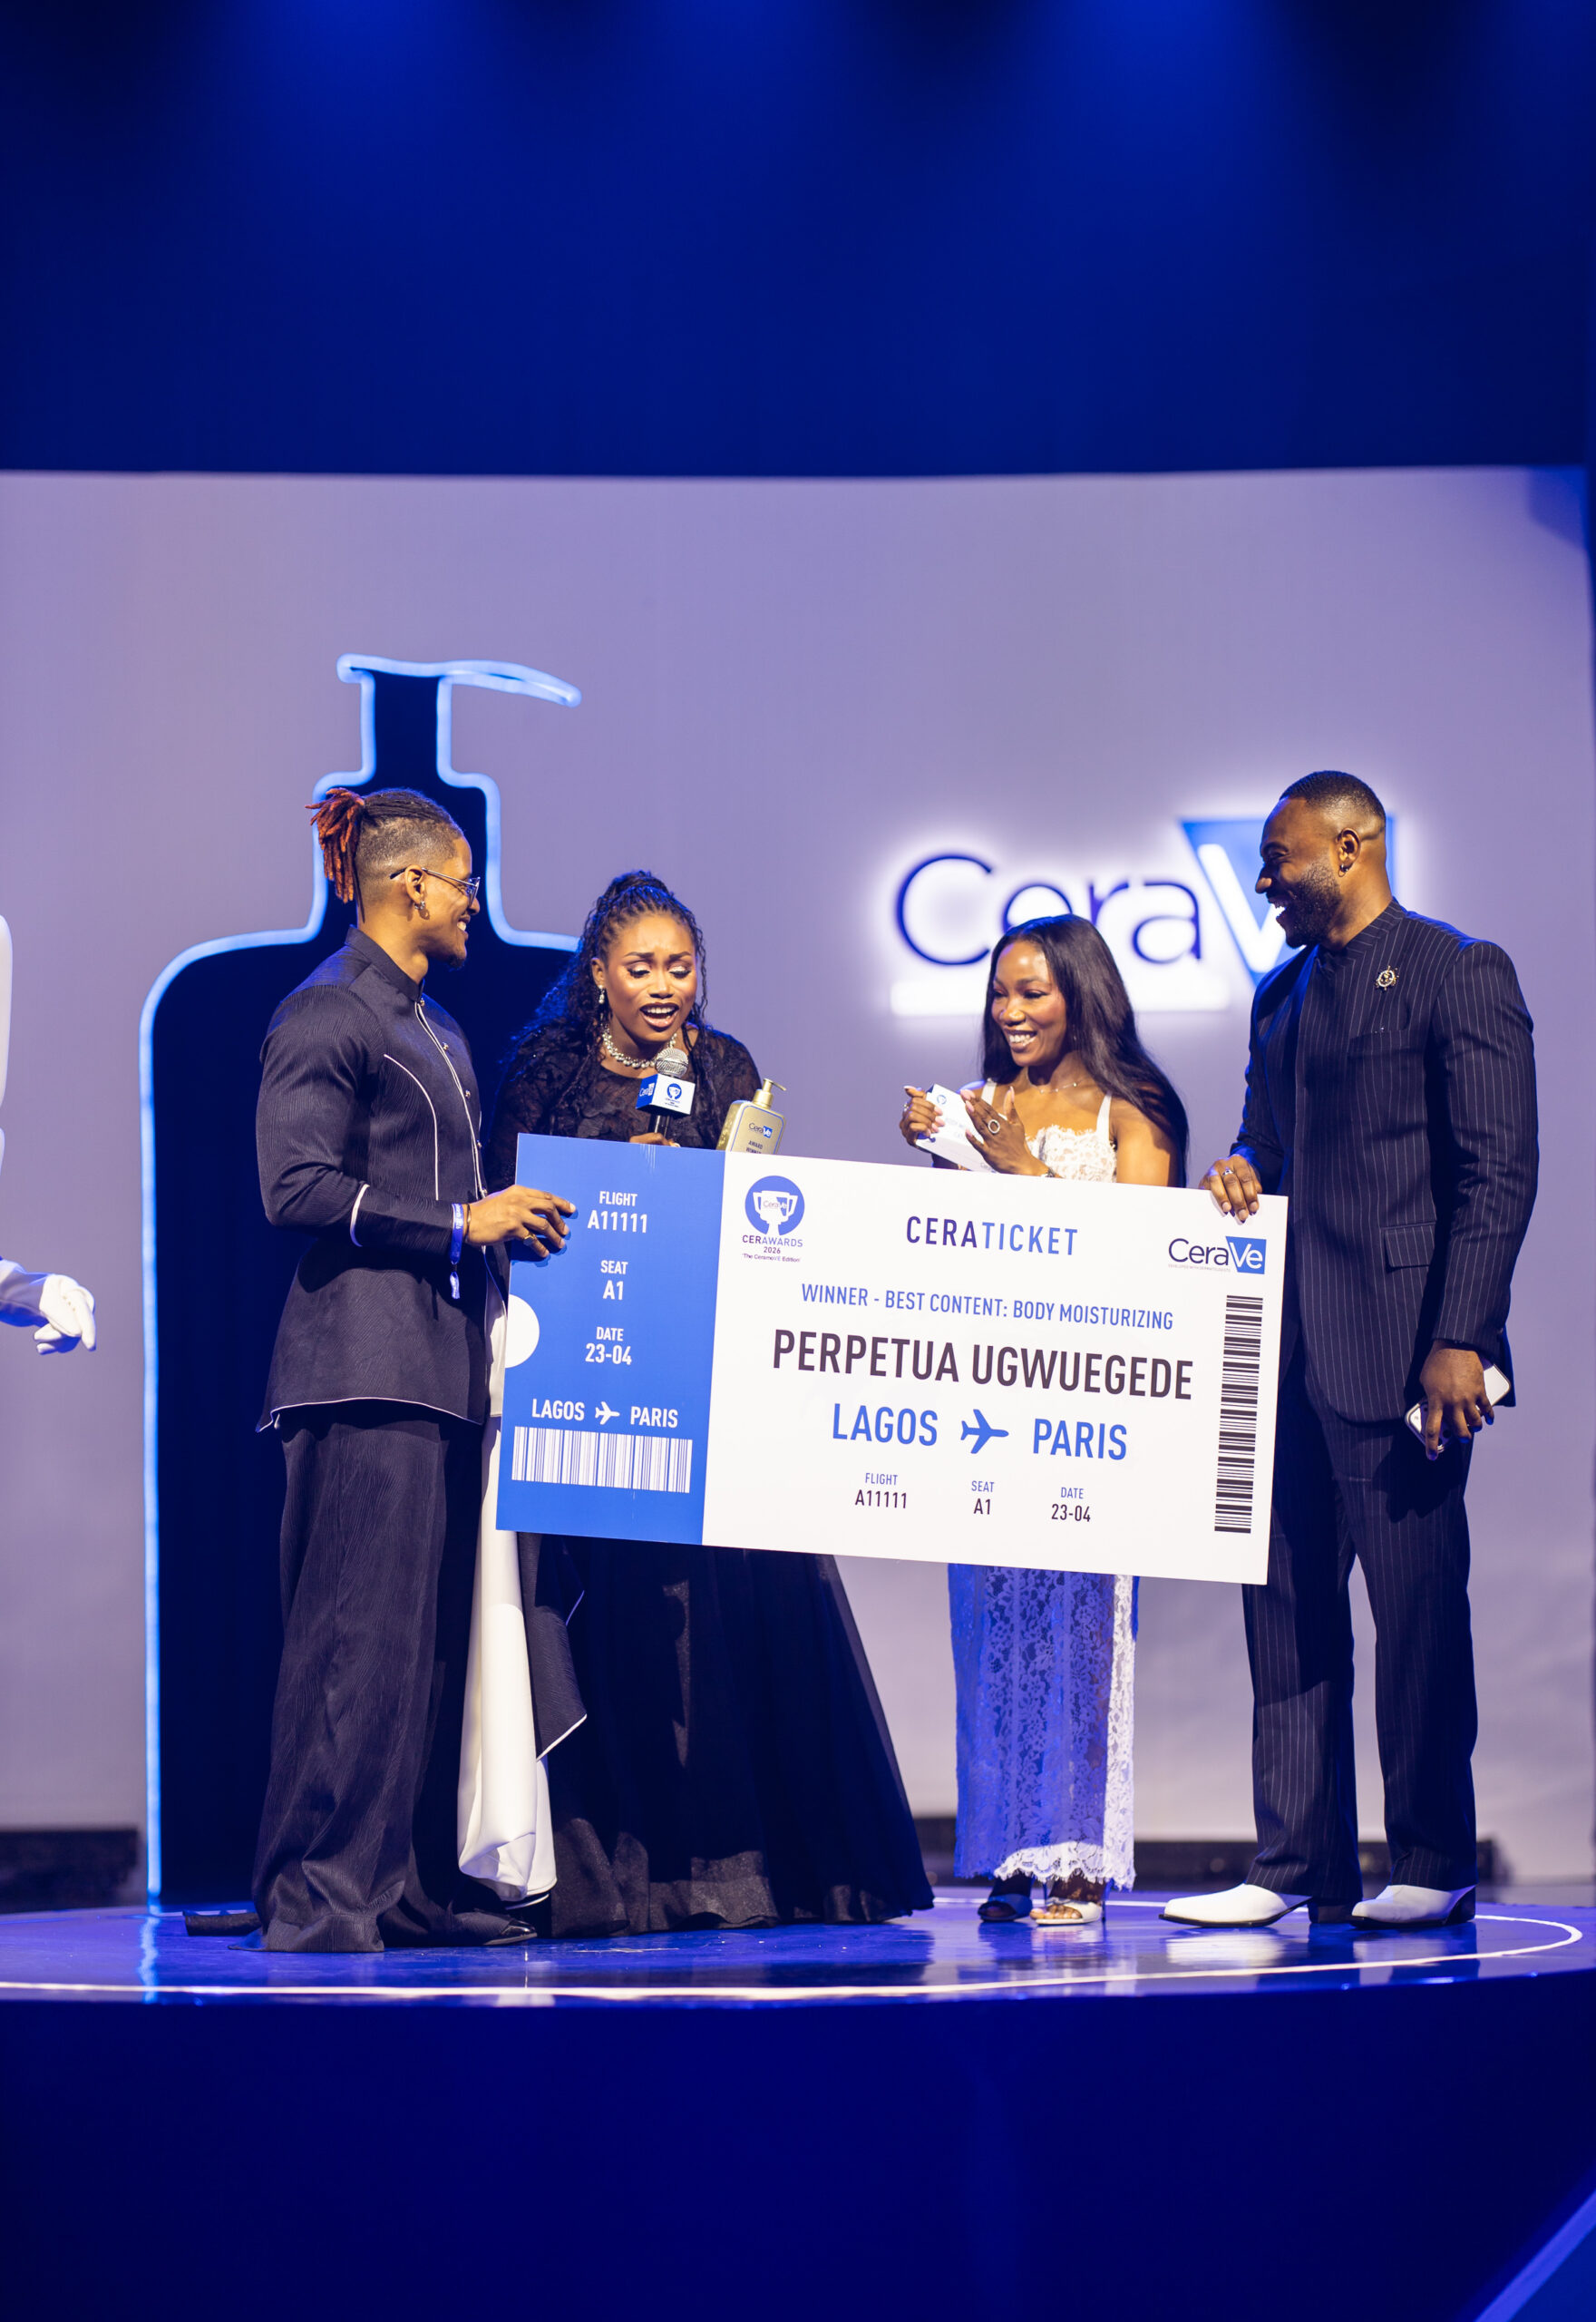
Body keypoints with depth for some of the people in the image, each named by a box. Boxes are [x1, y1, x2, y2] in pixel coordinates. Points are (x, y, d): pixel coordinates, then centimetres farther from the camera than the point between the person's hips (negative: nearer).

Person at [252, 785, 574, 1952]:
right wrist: (460, 1226, -14)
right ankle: (317, 1892, -7)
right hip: (364, 1367, -9)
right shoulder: (325, 1015, -6)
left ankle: (411, 1886, 11)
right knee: (357, 1626, -10)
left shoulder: (438, 1029, 22)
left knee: (436, 1631, 7)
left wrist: (508, 1218, 11)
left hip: (443, 1363, 9)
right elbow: (297, 1188, -15)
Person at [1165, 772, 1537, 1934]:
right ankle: (1299, 1865, 12)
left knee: (1418, 1606, -2)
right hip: (1288, 1353, 8)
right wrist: (1240, 1179, 3)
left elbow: (1500, 1170, -11)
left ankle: (1436, 1867, 8)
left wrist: (1459, 1339, -17)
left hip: (1400, 1348, -8)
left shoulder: (1460, 974, -5)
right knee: (1289, 1606, 7)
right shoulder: (1281, 996, 19)